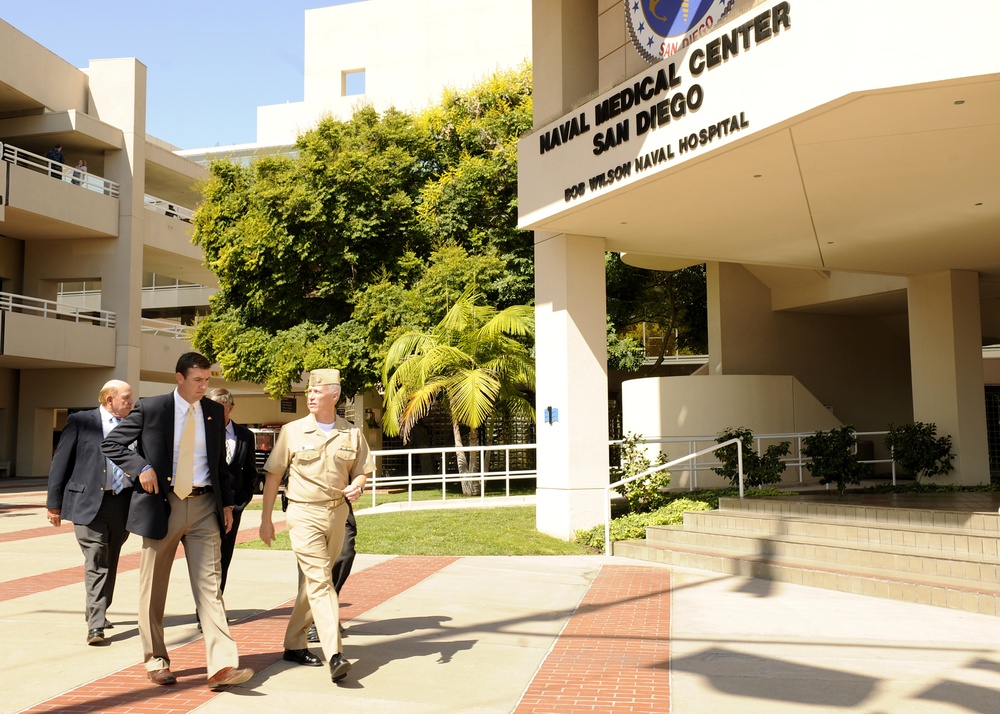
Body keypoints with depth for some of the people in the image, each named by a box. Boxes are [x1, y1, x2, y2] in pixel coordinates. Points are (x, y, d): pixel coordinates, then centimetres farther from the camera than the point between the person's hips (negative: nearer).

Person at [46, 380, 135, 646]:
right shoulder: (81, 421, 0)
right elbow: (60, 462, 1)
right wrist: (54, 503, -2)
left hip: (123, 502, 4)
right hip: (89, 502, -4)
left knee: (110, 562, 14)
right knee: (96, 563, -8)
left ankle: (98, 613, 30)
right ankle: (96, 626, -8)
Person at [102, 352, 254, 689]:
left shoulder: (213, 411, 8)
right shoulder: (150, 408, -2)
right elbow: (112, 444, 4)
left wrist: (227, 503, 8)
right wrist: (141, 467, -12)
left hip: (204, 508, 2)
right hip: (162, 504, -2)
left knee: (210, 585, -4)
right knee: (154, 588, 9)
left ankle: (223, 665, -10)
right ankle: (156, 661, 24)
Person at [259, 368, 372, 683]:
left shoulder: (352, 434, 5)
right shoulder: (292, 431, -1)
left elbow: (361, 472, 12)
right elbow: (273, 476, 4)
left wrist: (356, 487, -12)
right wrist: (266, 519, 3)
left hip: (337, 514, 3)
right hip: (304, 514, -3)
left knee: (313, 580, 13)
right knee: (319, 580, -14)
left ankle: (294, 644, 29)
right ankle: (335, 656, -19)